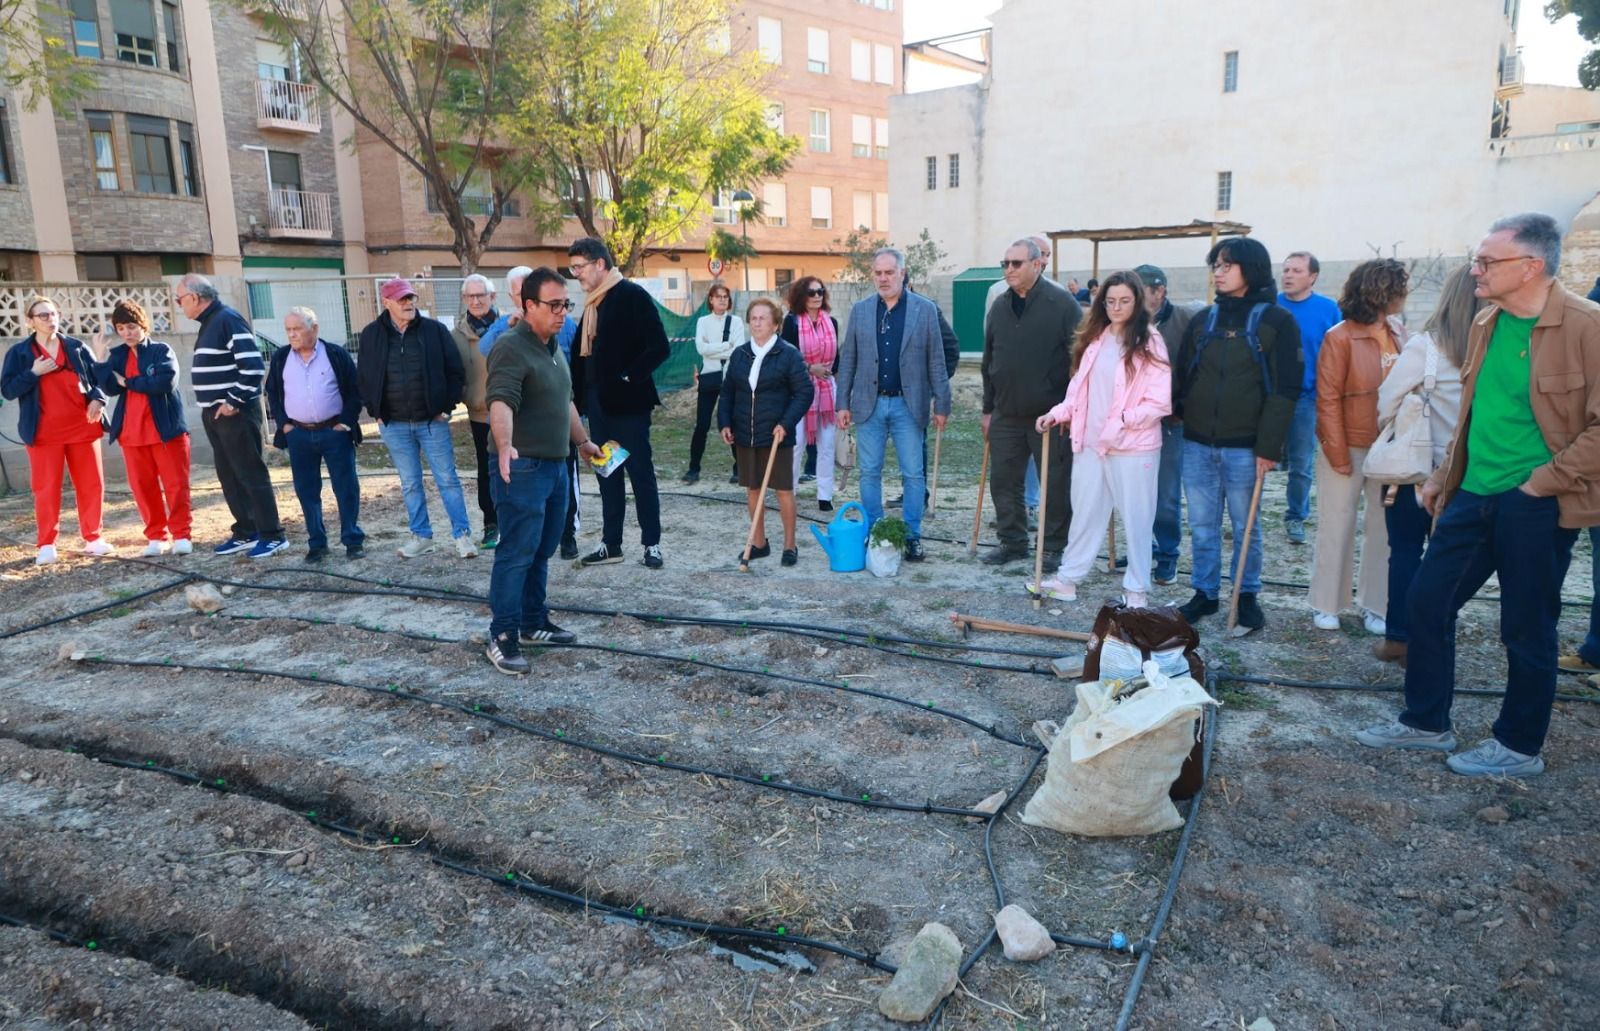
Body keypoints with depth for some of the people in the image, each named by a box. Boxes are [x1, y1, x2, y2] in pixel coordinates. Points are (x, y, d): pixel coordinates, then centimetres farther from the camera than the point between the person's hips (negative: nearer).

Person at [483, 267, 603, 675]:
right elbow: (500, 402, -31)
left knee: (542, 552, 15)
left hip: (556, 466, 9)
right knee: (516, 553, -6)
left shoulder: (554, 348, 15)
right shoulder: (511, 348, -15)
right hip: (522, 469, -9)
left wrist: (583, 441, 34)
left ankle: (534, 623, 26)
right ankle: (502, 638, 2)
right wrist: (505, 446, -47)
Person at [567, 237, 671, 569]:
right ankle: (611, 544, 20)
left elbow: (659, 347, -16)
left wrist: (628, 377, -16)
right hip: (599, 404, 8)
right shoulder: (593, 303, 13)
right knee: (607, 473, 12)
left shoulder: (632, 295, -10)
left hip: (627, 402, -7)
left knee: (640, 471, 1)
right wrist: (583, 394, 6)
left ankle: (652, 543, 9)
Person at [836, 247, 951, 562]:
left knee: (913, 474, 2)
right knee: (869, 473, 6)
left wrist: (942, 405, -2)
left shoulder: (924, 309, 0)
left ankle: (912, 538, 12)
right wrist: (843, 403, 5)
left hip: (908, 404, -2)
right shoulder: (860, 310, 7)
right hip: (869, 404, 2)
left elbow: (936, 360, 1)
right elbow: (848, 359, 8)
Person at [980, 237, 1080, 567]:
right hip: (1007, 414, 5)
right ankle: (1013, 542, 24)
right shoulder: (999, 306, 9)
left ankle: (1054, 547, 17)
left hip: (1051, 414, -5)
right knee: (1003, 480, 9)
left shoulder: (1062, 304, -8)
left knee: (1055, 484, 3)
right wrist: (988, 409, 15)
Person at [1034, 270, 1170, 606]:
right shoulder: (1094, 340, 10)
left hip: (1133, 447, -5)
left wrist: (1122, 421, -19)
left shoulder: (1149, 343, -7)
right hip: (1090, 443, 5)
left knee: (1136, 518, 5)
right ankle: (1067, 578, 24)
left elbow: (1159, 402, -11)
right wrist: (1057, 414, 3)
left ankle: (1137, 590, 16)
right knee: (1085, 512, 14)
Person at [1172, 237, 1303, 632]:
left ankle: (1247, 596, 20)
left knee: (1244, 525, 7)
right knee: (1201, 525, 9)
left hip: (1244, 446, -4)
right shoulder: (1202, 319, 10)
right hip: (1198, 443, 4)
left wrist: (1269, 446, -14)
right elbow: (1181, 378, 13)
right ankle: (1204, 592, 21)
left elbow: (1285, 390, -8)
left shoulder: (1276, 321, -3)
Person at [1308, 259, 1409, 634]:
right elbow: (1328, 400, -12)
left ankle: (1375, 606, 21)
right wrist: (1338, 454, -13)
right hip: (1350, 448, -5)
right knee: (1337, 528, 5)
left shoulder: (1399, 335, 5)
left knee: (1384, 529, 10)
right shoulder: (1340, 338, -11)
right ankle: (1325, 606, 18)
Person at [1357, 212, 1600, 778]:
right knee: (1428, 602, 10)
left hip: (1537, 507, -7)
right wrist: (1443, 476, 18)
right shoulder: (1486, 323, 9)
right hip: (1474, 494, 7)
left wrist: (1543, 482, -17)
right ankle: (1425, 722, 26)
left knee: (1527, 628, 5)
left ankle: (1520, 747, 24)